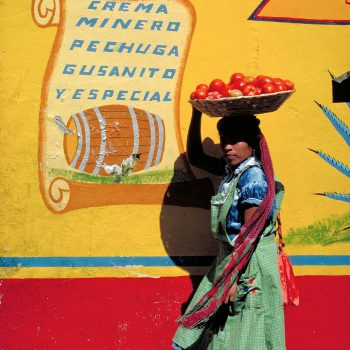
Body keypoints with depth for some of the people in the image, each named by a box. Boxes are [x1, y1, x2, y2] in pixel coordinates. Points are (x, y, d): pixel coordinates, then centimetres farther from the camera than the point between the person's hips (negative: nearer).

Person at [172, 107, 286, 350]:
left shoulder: (253, 177, -18)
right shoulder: (233, 170, 7)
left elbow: (249, 234, -20)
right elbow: (195, 157, 18)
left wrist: (233, 278, -21)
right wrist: (197, 113, 10)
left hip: (249, 263, -9)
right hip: (230, 257, 9)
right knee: (219, 328, 13)